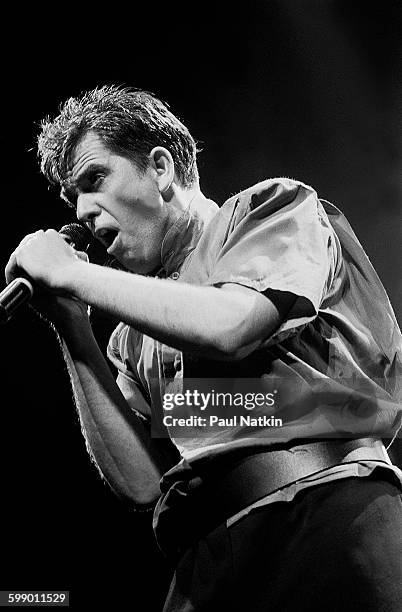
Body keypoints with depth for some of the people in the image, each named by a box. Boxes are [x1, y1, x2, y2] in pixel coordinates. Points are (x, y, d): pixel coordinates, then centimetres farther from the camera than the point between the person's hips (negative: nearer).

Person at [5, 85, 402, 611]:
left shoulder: (273, 207, 8)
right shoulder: (132, 339, 19)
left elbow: (227, 327, -13)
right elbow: (141, 485, 8)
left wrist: (70, 273, -3)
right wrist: (71, 327, 7)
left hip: (327, 510, -4)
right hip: (205, 561, 5)